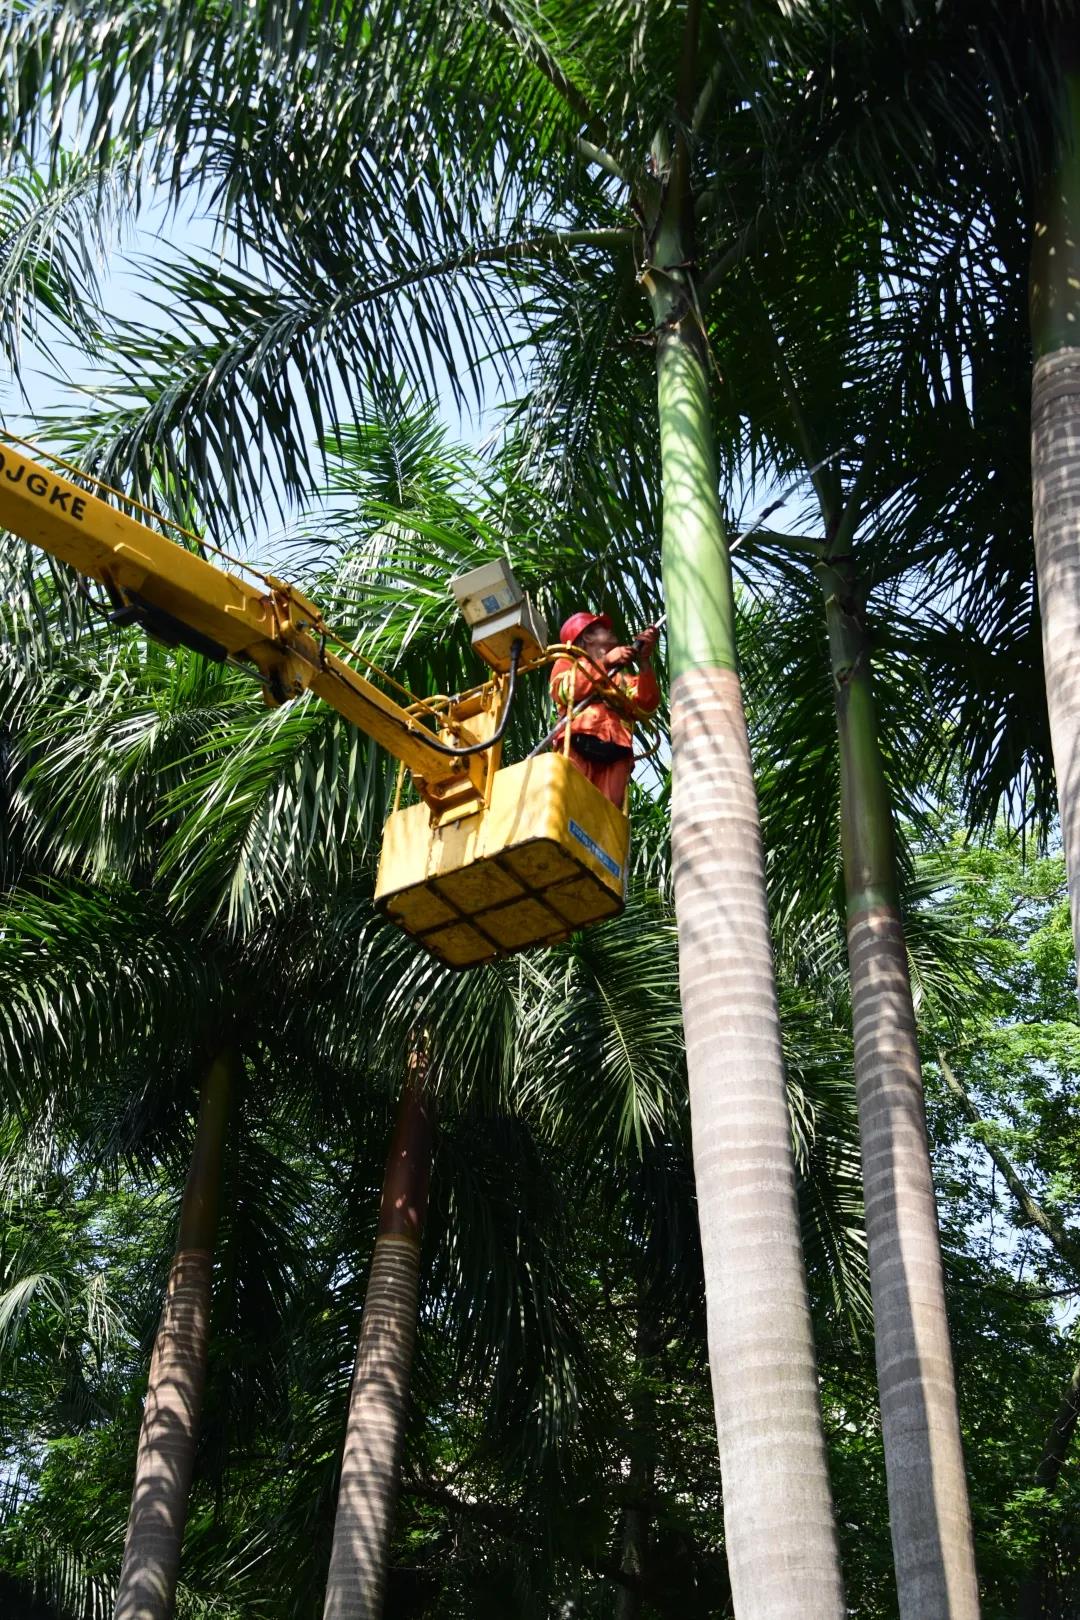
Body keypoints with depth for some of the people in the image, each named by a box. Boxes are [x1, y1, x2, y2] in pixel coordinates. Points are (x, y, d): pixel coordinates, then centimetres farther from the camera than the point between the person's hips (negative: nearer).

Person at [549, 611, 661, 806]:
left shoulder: (621, 676, 36)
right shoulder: (568, 662, 27)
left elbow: (647, 703, 14)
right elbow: (564, 692, 2)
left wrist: (644, 661, 5)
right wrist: (605, 662, 3)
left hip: (615, 754, 3)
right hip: (578, 746, -3)